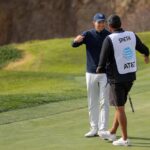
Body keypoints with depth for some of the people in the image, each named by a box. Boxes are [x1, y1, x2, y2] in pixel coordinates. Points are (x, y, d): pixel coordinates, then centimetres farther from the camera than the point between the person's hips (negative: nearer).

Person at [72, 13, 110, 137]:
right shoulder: (88, 34, -5)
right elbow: (74, 45, -20)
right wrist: (77, 40, -43)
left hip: (105, 73, -2)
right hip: (91, 73, 2)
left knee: (104, 102, -4)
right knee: (92, 103, 8)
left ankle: (103, 130, -1)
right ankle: (94, 129, 16)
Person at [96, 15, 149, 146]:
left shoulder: (109, 40, -16)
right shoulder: (131, 35, 1)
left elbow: (103, 61, -15)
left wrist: (99, 70, 9)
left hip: (117, 78, -6)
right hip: (130, 76, 6)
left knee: (120, 108, 2)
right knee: (120, 105, 19)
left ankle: (125, 139, 5)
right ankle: (112, 133, 30)